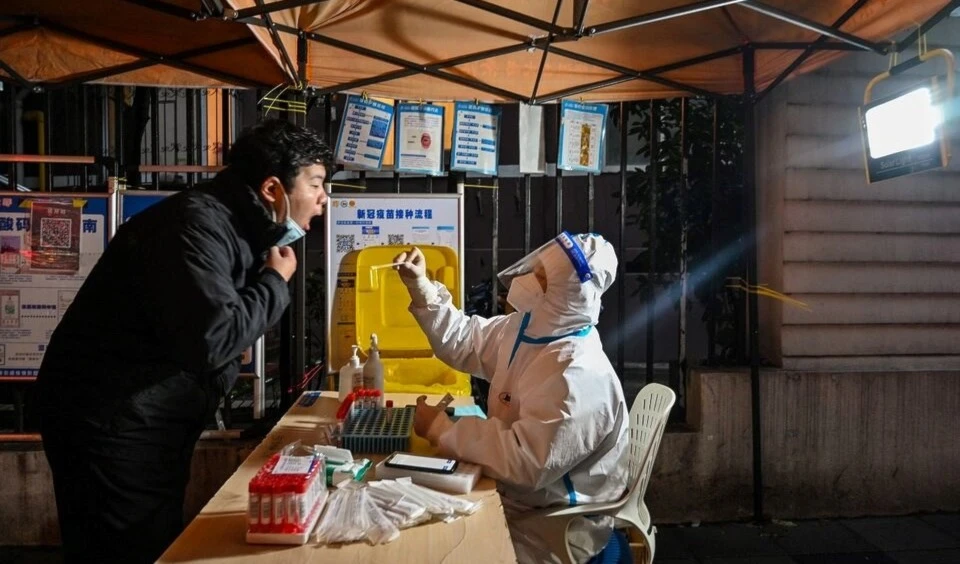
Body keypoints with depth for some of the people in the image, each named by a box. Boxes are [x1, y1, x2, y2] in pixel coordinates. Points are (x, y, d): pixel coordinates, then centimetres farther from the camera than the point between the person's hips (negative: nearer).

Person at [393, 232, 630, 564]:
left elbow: (523, 462, -34)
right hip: (515, 497, 8)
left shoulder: (579, 377, -31)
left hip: (555, 527, -8)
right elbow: (463, 340, 8)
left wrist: (441, 430, -25)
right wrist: (420, 285, -5)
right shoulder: (527, 328, -2)